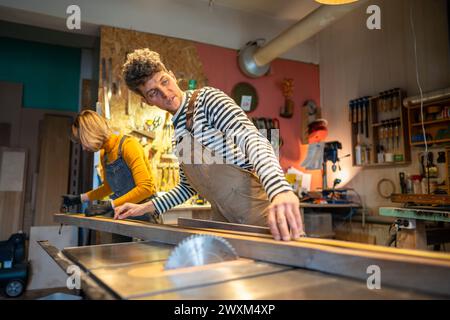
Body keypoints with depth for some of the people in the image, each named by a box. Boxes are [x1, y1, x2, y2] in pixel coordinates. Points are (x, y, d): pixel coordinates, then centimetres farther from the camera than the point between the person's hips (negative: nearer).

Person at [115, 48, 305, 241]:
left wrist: (280, 190, -43)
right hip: (226, 222, 7)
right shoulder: (178, 132, 13)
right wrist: (147, 207, 14)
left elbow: (250, 137, -26)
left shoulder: (207, 98, -9)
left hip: (262, 218, -7)